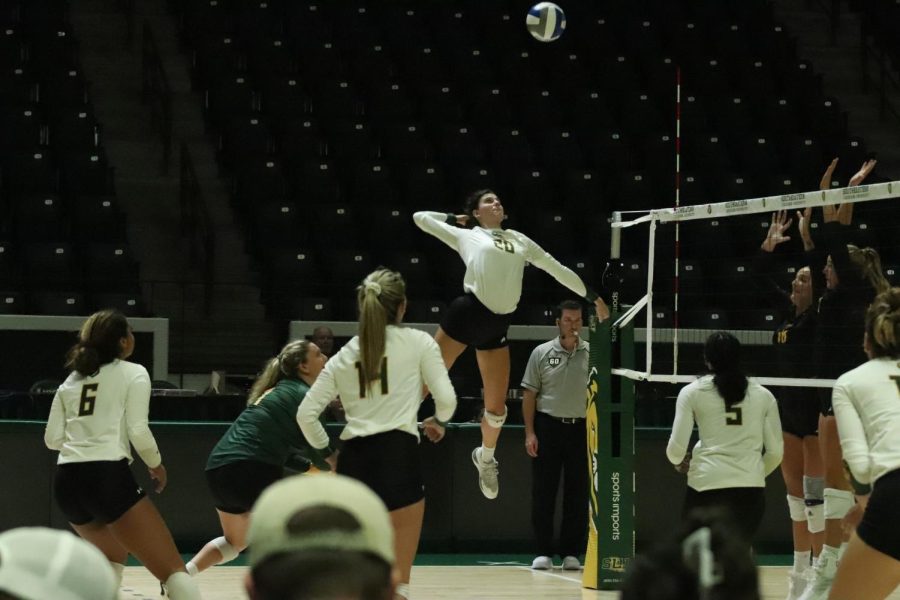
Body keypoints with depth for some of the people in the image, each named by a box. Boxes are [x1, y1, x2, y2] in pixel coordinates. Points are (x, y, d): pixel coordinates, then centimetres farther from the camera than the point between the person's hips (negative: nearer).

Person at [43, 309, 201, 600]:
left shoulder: (71, 381, 20)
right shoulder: (133, 373, 5)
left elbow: (53, 439, 15)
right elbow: (138, 430, -5)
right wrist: (156, 464, 12)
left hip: (66, 481, 6)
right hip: (107, 475, -6)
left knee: (113, 557, 32)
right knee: (172, 570, -8)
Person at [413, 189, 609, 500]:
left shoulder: (520, 240, 20)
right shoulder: (467, 235, 10)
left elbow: (558, 269, 26)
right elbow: (421, 217, 15)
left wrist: (592, 296, 30)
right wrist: (454, 218, 25)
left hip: (497, 325, 4)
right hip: (467, 312, -4)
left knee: (496, 407, 7)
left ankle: (486, 457, 33)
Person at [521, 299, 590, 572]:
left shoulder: (592, 354, 4)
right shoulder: (541, 353, 4)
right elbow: (529, 395, 4)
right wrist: (530, 433, -2)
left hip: (581, 429, 1)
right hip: (548, 427, -1)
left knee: (578, 495, 2)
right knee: (543, 493, 0)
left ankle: (571, 554, 9)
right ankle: (543, 552, 6)